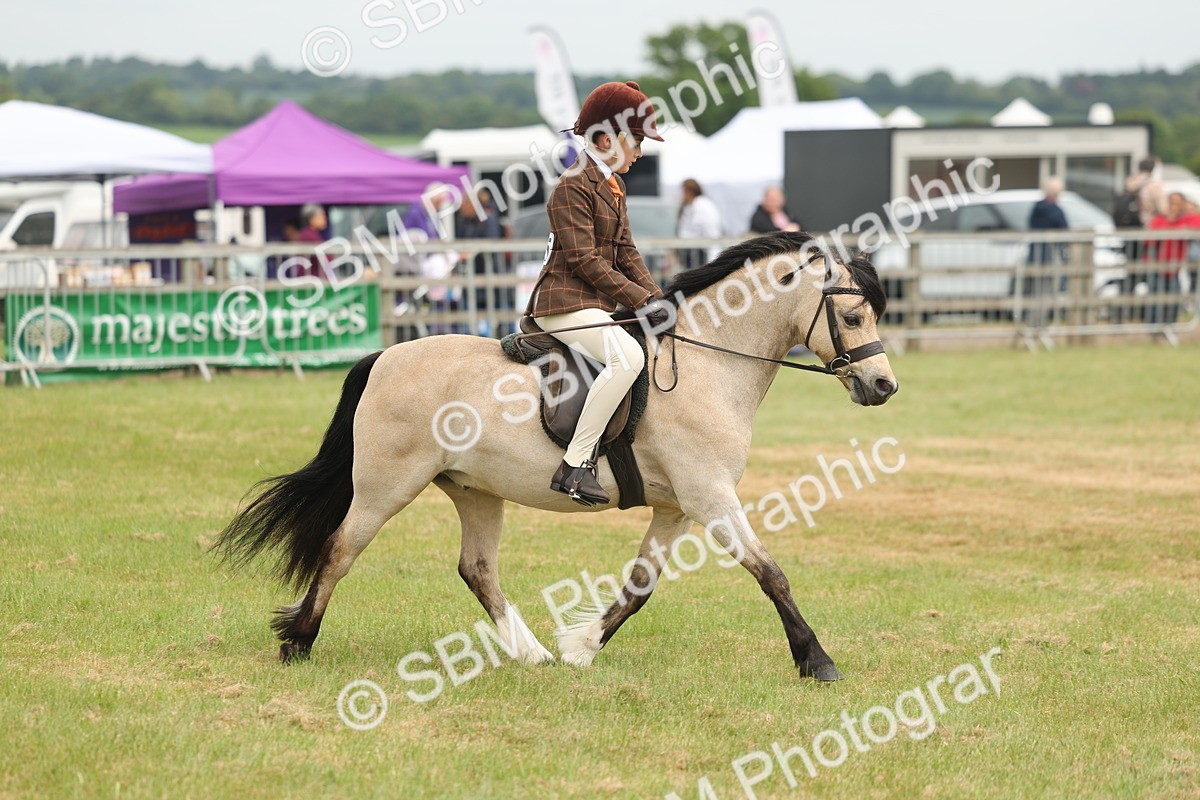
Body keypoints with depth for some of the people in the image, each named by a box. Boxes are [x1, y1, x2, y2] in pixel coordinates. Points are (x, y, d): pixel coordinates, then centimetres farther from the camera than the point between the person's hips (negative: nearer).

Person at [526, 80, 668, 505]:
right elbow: (583, 260, -18)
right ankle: (574, 465, -33)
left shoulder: (613, 186, 18)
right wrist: (639, 299, -19)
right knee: (627, 356, -32)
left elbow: (626, 252, 16)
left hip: (599, 304, 11)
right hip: (565, 302, -11)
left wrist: (655, 296, 1)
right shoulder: (573, 187, -12)